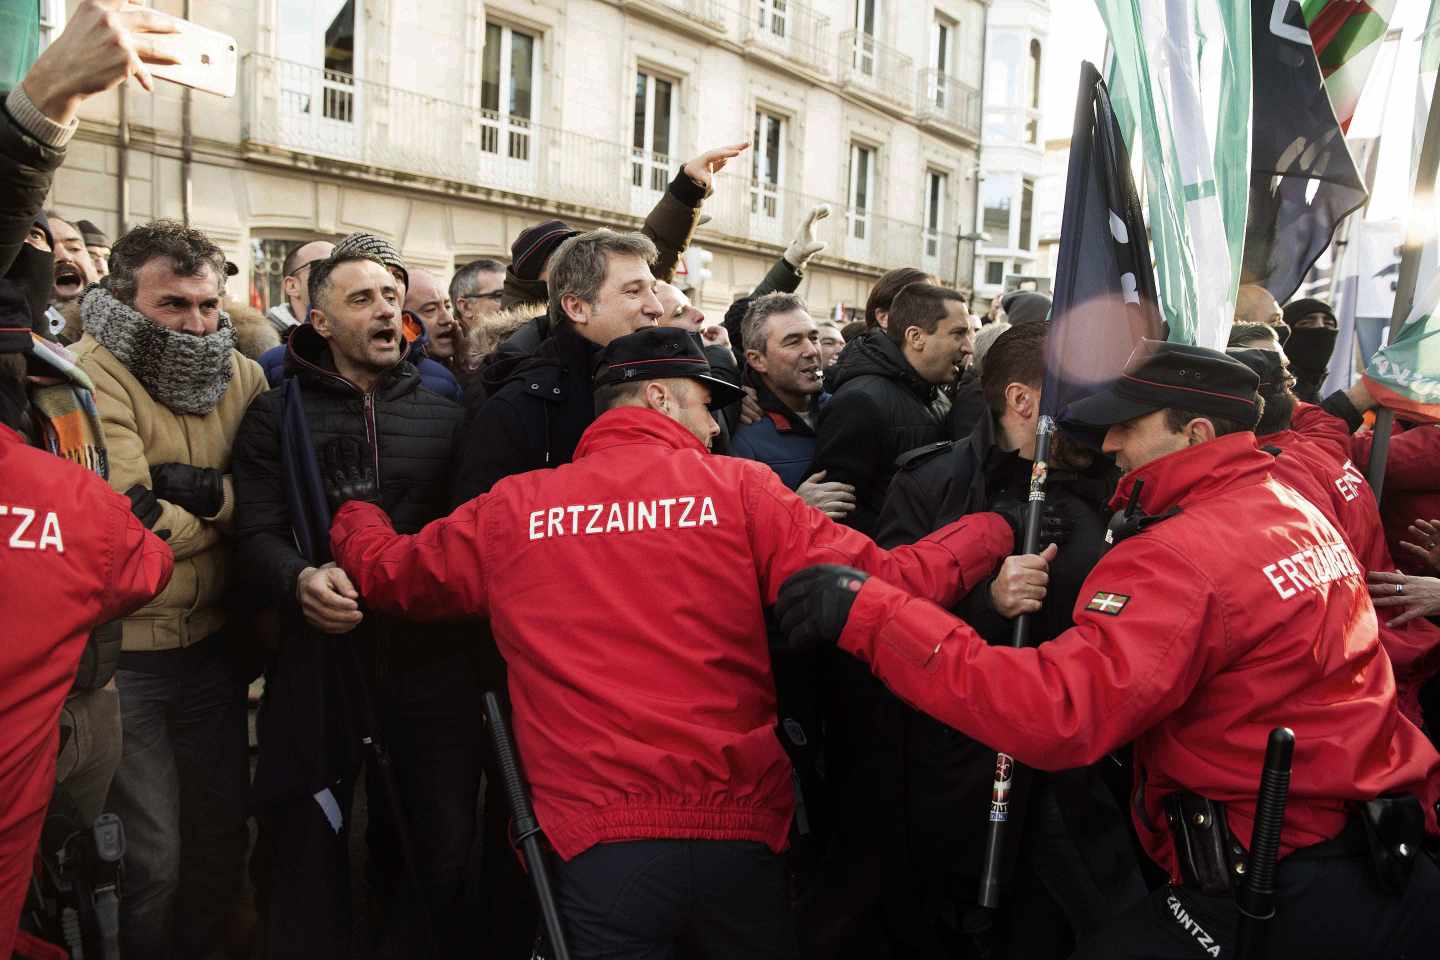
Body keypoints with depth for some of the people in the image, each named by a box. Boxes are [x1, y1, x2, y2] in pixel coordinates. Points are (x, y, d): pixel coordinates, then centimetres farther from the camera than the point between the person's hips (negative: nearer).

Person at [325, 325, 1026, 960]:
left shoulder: (509, 511, 3)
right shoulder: (738, 489, -4)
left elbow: (383, 572, 17)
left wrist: (356, 509, 38)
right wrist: (993, 529, 7)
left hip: (596, 844, 0)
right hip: (738, 831, 1)